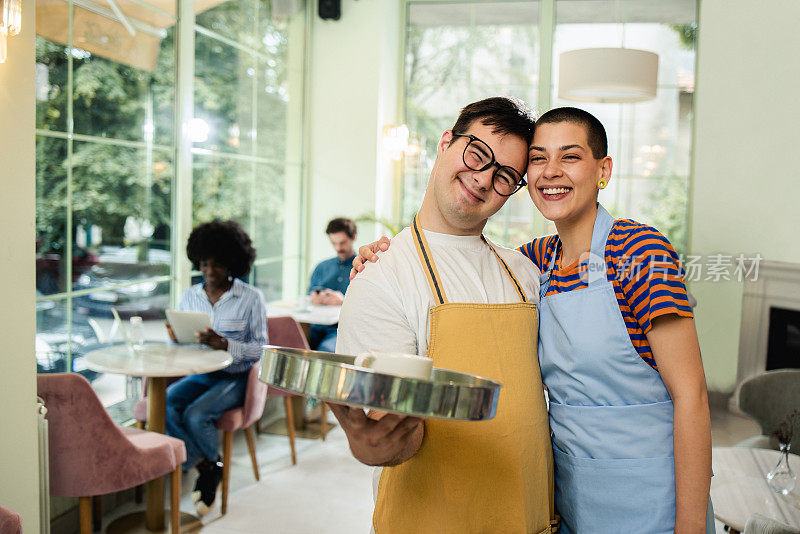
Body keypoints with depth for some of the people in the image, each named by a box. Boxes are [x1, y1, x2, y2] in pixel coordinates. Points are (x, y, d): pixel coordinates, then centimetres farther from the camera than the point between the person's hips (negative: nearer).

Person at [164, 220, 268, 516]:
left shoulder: (251, 298, -3)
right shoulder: (189, 296, 10)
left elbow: (260, 348, -8)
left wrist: (223, 344, -25)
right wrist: (176, 337, -12)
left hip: (235, 377, -4)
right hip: (199, 374, 4)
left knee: (195, 415, -28)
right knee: (163, 405, -25)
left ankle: (211, 464, 4)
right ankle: (205, 466, -8)